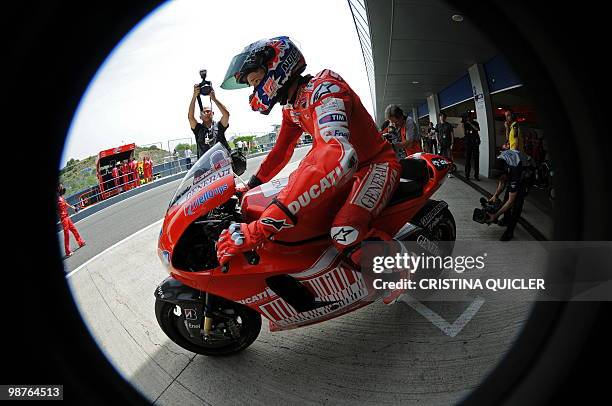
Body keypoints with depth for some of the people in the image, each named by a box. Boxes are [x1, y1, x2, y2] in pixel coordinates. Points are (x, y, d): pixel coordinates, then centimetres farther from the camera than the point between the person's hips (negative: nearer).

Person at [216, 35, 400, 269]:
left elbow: (339, 155, -43)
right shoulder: (290, 108, 5)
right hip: (350, 168, 9)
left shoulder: (323, 87, -25)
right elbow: (281, 151, 20)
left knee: (346, 234, -34)